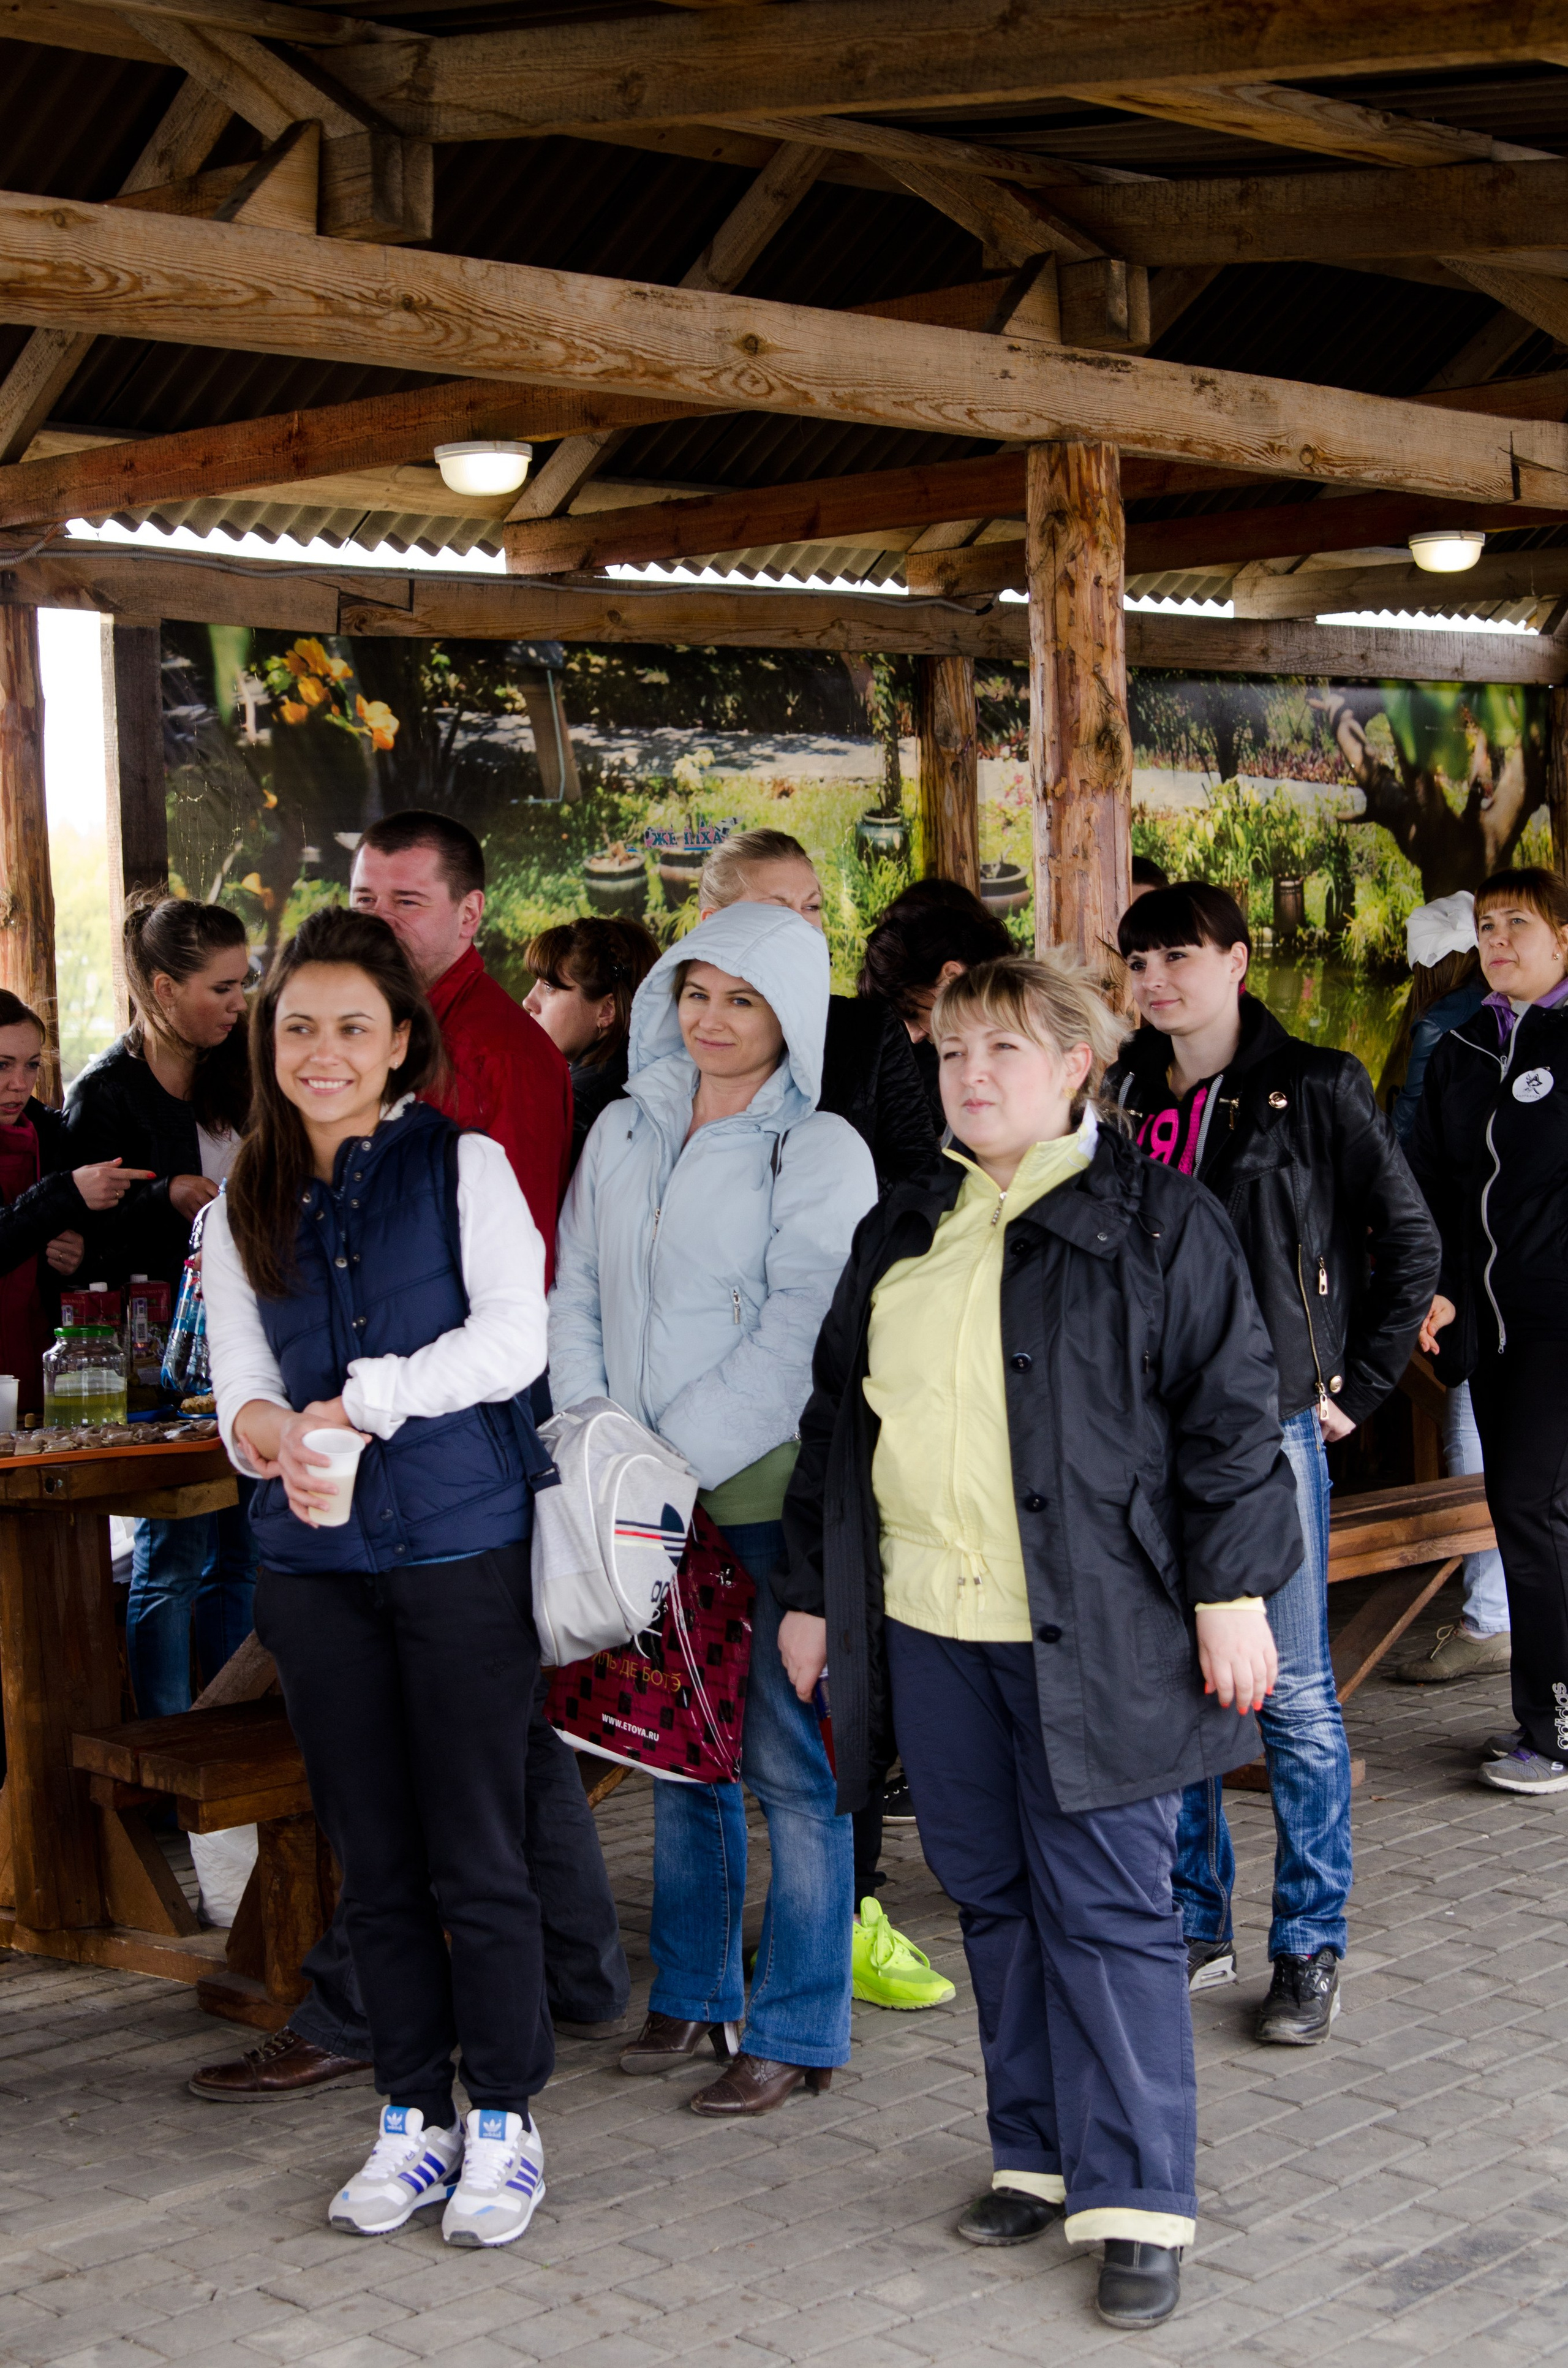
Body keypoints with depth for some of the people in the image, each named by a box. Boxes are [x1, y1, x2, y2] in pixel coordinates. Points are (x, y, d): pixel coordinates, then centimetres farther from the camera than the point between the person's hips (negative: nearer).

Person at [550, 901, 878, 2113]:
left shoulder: (820, 1151, -5)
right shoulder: (623, 1132, 12)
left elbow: (798, 1332, -13)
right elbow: (578, 1297, 12)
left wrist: (680, 1455, -17)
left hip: (771, 1490, -5)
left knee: (789, 1758, -1)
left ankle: (799, 2028, 10)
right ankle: (694, 1994, 28)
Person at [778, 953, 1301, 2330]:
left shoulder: (1153, 1222, -1)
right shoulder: (901, 1235, 15)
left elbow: (1227, 1415, -4)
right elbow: (837, 1418, 20)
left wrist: (1232, 1593, -9)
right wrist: (811, 1590, 18)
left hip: (1092, 1631, -5)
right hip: (929, 1623, 5)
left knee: (1106, 1909, -3)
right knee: (993, 1897, 12)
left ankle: (1137, 2200, 7)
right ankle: (1039, 2156, 25)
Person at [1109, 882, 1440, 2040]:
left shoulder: (1314, 1088, -3)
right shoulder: (1127, 1095, 9)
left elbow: (1412, 1241, 0)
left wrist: (1357, 1386, -1)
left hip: (1271, 1423, -4)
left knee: (1294, 1688, 1)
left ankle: (1312, 1945, 12)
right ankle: (1196, 1922, 23)